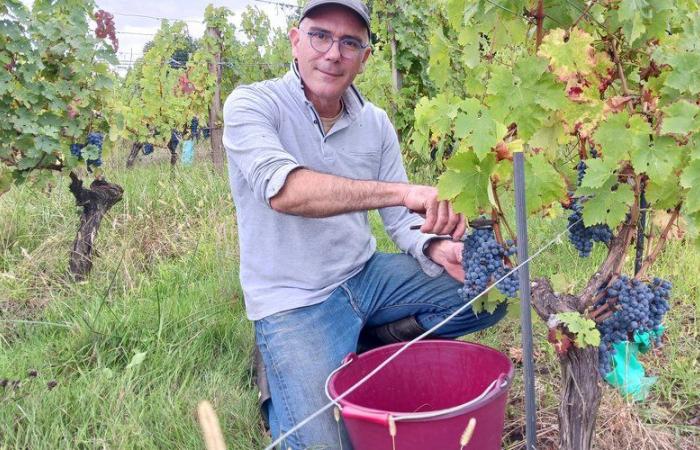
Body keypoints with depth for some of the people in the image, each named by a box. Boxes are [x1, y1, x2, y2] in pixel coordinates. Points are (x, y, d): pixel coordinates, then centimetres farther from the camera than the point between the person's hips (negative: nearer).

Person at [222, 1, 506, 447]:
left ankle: (372, 340, 11)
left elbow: (401, 217, 3)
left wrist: (437, 250, -20)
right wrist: (402, 189, -40)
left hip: (367, 275, 6)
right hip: (295, 302, -5)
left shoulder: (375, 122, 2)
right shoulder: (251, 105, -14)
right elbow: (284, 190, -32)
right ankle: (281, 385, 13)